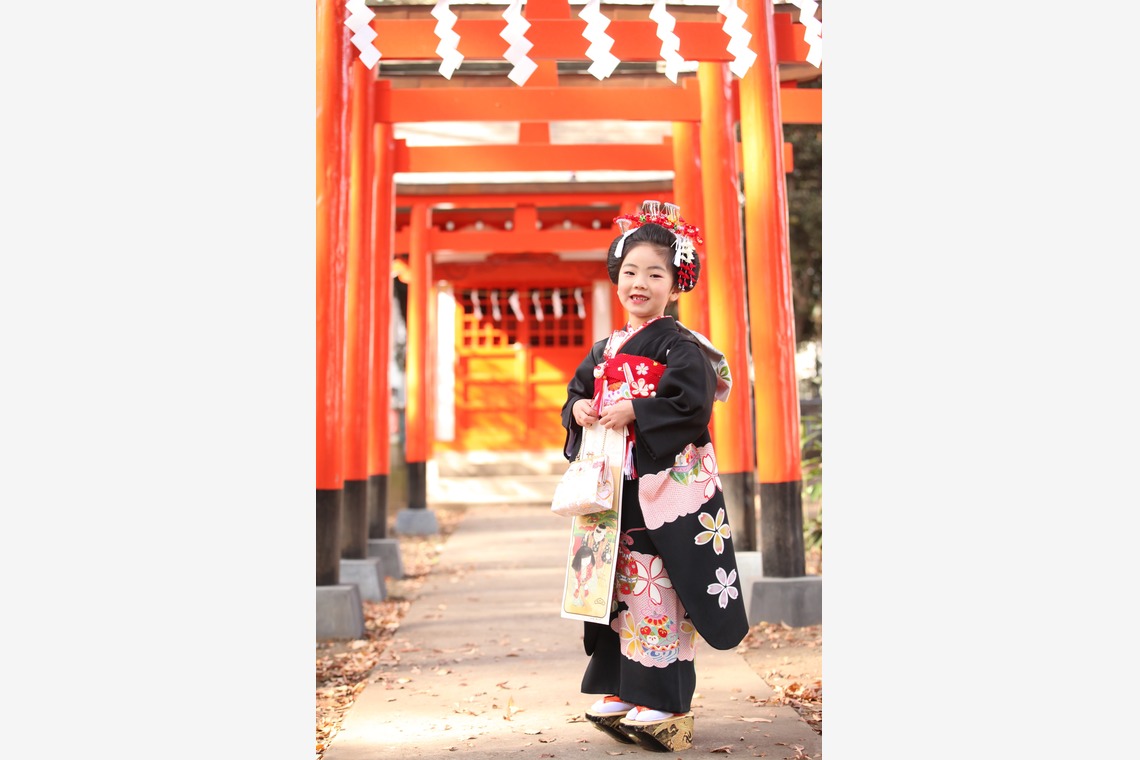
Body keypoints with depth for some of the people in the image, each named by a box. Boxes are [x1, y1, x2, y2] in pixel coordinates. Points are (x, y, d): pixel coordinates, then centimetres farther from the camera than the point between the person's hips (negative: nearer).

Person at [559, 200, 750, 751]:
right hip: (615, 484, 7)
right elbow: (577, 392, 21)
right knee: (619, 583, 10)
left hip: (665, 483, -6)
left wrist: (632, 412, -18)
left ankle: (662, 702, 5)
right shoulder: (605, 348, 15)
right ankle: (619, 690, 20)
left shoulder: (682, 346, -5)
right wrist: (579, 409, -2)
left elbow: (694, 404, -17)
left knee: (657, 586, -5)